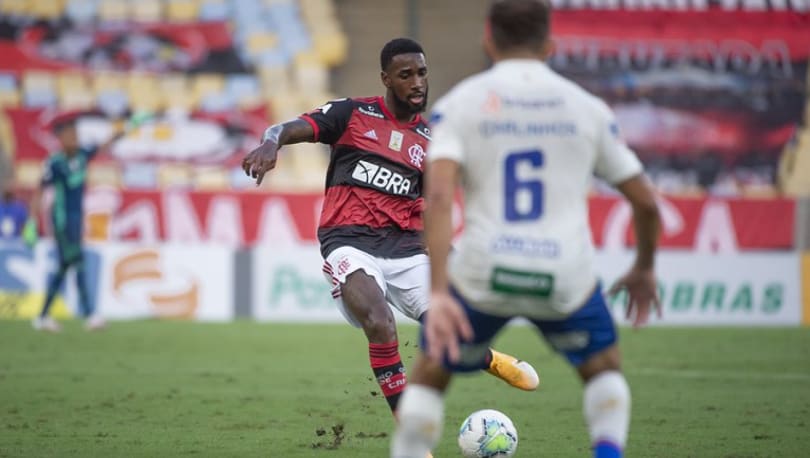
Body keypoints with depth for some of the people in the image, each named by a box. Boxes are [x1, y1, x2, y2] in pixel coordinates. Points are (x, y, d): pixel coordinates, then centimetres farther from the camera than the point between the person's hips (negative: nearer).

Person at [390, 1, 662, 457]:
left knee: (430, 373, 23)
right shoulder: (587, 107, 9)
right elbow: (646, 202, 12)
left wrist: (439, 293, -18)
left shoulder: (459, 103, 3)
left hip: (482, 273, -1)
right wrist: (644, 269, 30)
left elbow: (438, 196, -13)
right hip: (566, 277, 1)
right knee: (604, 368, 27)